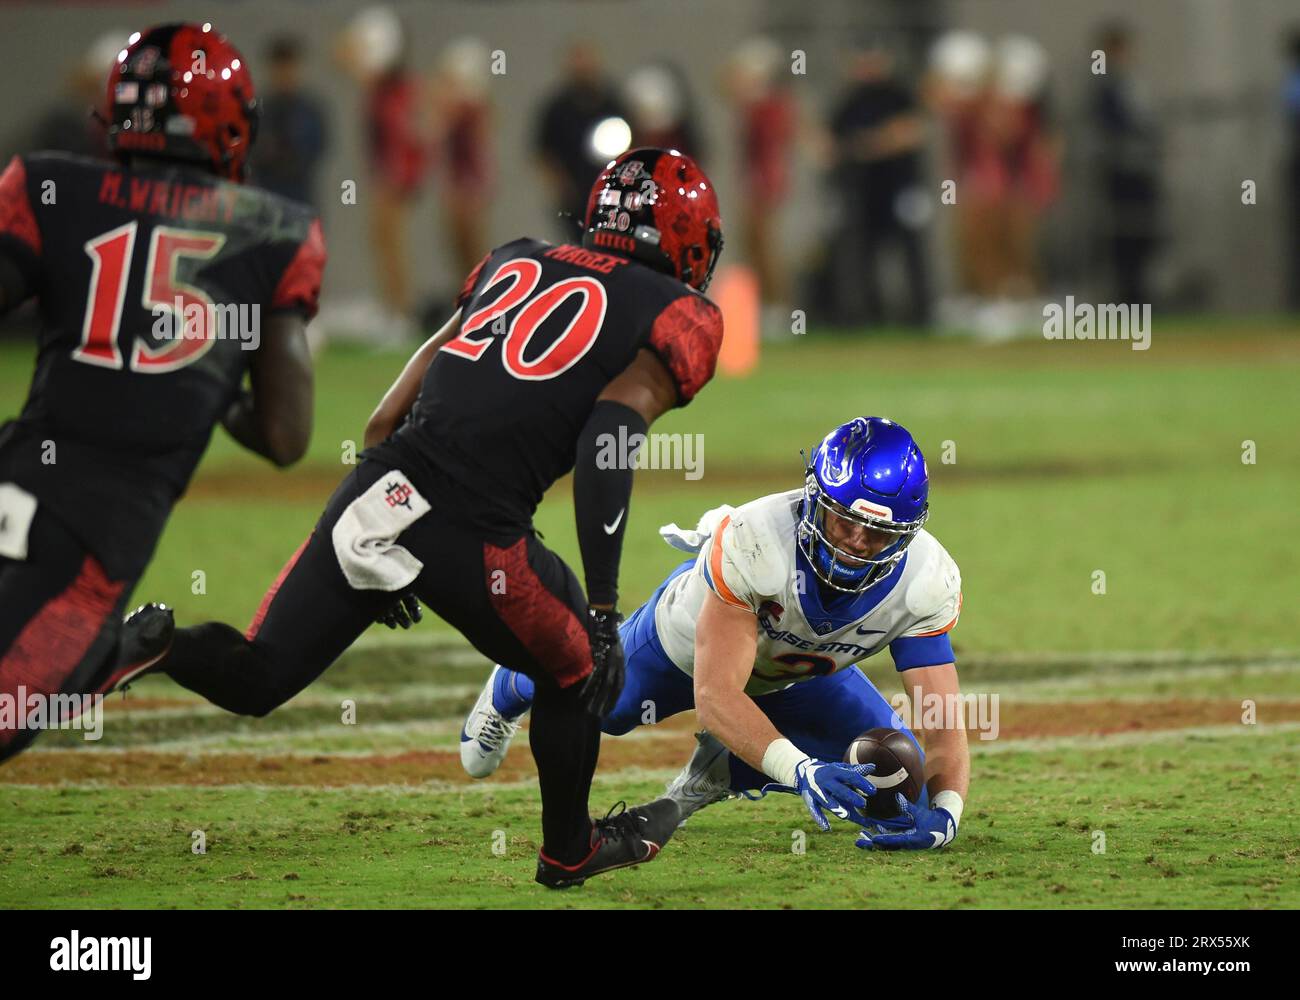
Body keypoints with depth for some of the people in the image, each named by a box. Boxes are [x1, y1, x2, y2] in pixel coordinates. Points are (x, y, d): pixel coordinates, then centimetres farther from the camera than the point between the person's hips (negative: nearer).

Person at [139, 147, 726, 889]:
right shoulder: (682, 318, 8)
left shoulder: (513, 264, 24)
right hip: (472, 535, -4)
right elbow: (607, 442, -9)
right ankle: (569, 851, 39)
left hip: (373, 494, 4)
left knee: (255, 679, 15)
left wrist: (387, 556, 32)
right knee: (575, 674, 24)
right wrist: (604, 613, -9)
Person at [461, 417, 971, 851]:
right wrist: (801, 769, -64)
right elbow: (715, 695, -49)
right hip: (690, 641, -3)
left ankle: (723, 766, 12)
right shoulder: (753, 541, -47)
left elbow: (944, 723, -37)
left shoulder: (927, 580, -37)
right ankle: (510, 690, 60)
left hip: (795, 674, 3)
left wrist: (943, 809, -58)